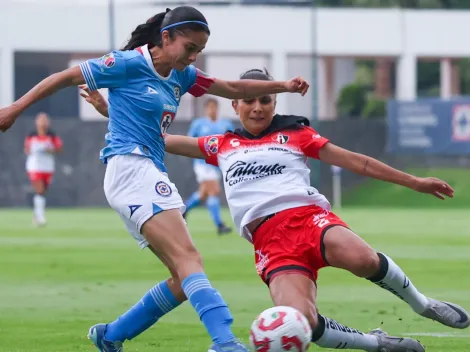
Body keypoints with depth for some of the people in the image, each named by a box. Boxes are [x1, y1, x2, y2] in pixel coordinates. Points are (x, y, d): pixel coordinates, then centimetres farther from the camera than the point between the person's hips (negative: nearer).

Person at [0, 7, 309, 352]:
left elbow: (233, 89, 22)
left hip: (151, 175, 10)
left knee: (186, 280, 5)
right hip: (130, 167, -10)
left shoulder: (181, 76, 16)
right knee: (188, 258, -25)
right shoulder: (129, 64, -6)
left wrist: (283, 86, 12)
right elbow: (66, 77, -1)